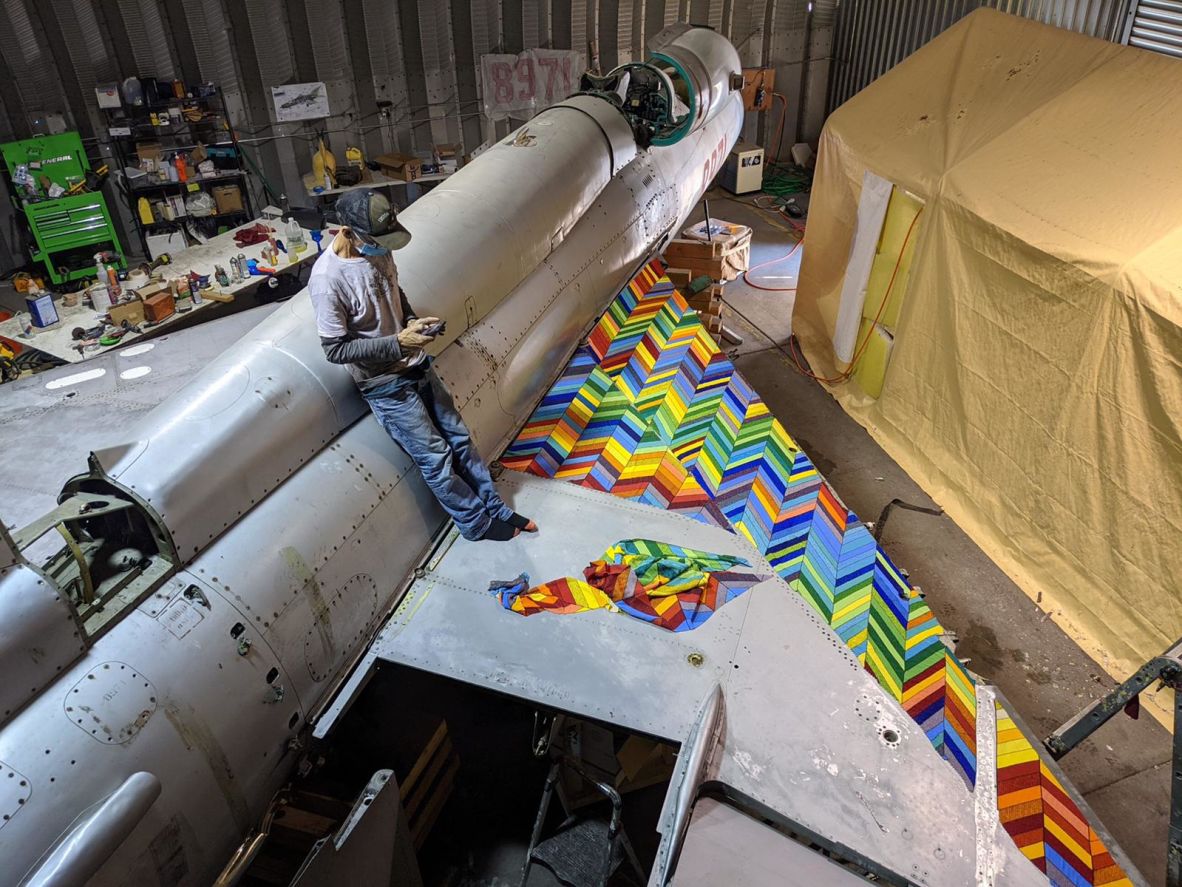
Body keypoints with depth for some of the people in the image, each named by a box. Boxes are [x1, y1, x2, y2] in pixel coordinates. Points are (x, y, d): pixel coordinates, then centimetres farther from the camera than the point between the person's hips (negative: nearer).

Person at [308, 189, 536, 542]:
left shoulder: (377, 250, -5)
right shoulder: (327, 279, -25)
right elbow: (335, 349, -20)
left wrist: (413, 321, -4)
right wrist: (397, 344, -25)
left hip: (417, 366, 7)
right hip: (387, 386, -7)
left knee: (459, 438, 14)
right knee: (435, 458, 4)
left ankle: (496, 508, 30)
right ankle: (477, 524, 24)